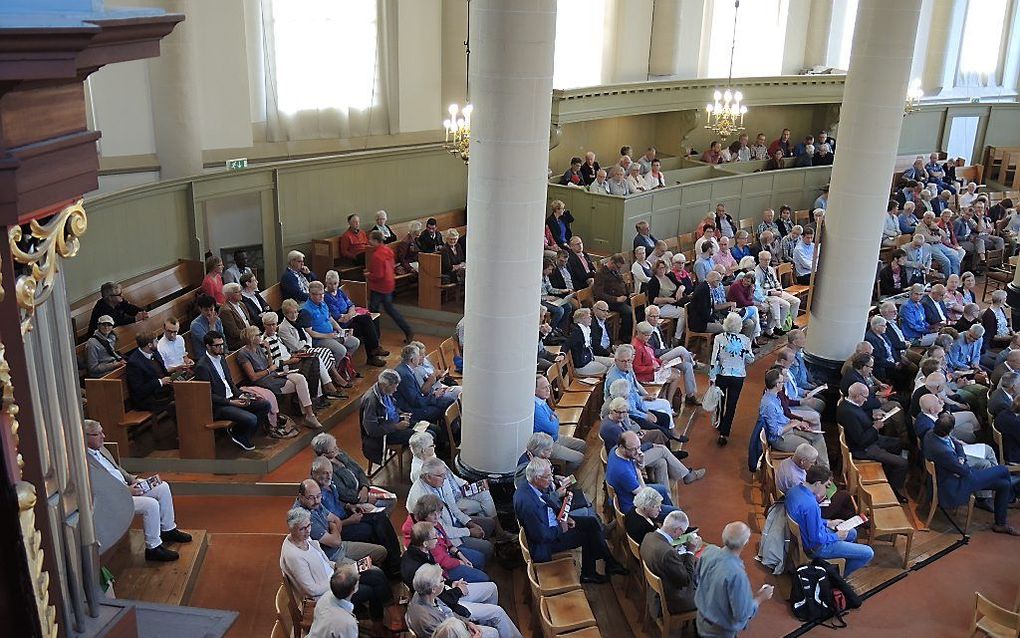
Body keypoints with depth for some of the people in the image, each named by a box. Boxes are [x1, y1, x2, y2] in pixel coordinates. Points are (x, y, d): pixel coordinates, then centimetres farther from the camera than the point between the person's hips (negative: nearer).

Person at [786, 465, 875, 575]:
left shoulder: (794, 489, -7)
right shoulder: (810, 505, -36)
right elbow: (816, 539, -29)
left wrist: (827, 523, 9)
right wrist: (836, 536, -12)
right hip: (817, 546, -9)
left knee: (852, 533, 27)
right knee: (868, 554, -3)